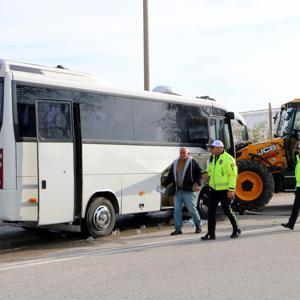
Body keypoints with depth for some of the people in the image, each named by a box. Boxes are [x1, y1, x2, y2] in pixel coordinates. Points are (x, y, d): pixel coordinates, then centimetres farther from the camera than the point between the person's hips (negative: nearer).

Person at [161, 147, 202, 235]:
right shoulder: (175, 163, 14)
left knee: (192, 209, 1)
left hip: (189, 191, -5)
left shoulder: (193, 162, 0)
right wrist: (164, 184, 6)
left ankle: (198, 226, 20)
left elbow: (199, 173, -2)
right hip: (178, 191, 5)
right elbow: (170, 176, 17)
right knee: (177, 210, 2)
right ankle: (178, 229, 9)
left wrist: (197, 183, -16)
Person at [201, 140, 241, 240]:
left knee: (227, 211, 4)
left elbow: (233, 175, -16)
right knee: (211, 211, 3)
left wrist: (231, 189, -20)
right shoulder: (212, 158, 9)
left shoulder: (228, 159, -15)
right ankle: (211, 233, 9)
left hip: (224, 190, -7)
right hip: (213, 189, 7)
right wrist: (207, 174, 1)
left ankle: (236, 230, 25)